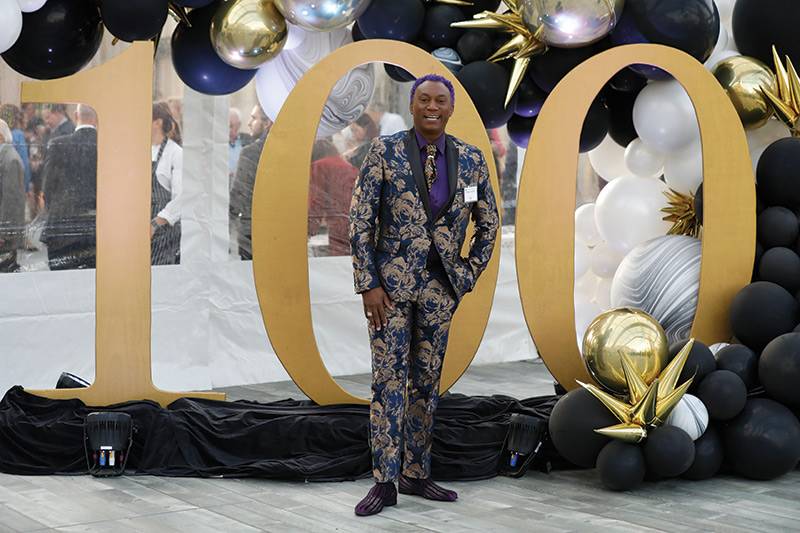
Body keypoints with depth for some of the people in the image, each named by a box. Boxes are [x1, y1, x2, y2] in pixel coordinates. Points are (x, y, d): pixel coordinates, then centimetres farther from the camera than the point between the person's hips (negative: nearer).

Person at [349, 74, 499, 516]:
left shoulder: (470, 160, 3)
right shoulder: (385, 152, -6)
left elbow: (488, 222, 14)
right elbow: (360, 221, -6)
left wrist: (469, 277, 8)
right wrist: (368, 285, -11)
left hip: (439, 287, 3)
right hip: (390, 281, -3)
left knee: (426, 380, 9)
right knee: (388, 379, -4)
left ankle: (415, 474, 20)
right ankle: (384, 483, 1)